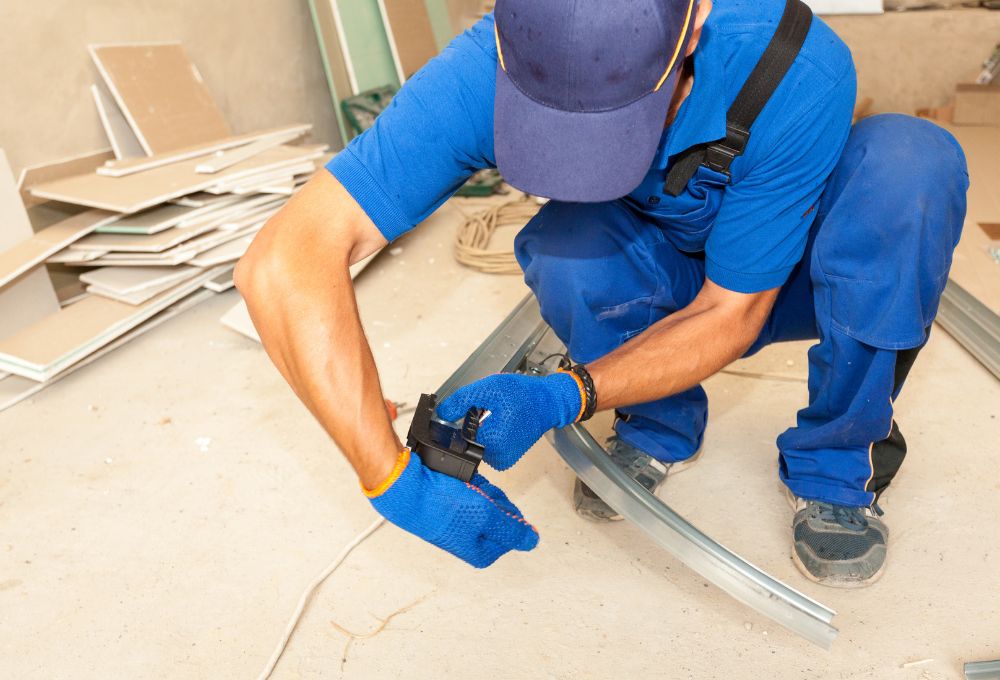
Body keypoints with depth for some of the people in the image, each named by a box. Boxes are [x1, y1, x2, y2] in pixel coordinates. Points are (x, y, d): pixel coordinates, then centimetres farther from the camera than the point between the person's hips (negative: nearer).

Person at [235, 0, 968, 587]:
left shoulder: (798, 72, -34)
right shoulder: (489, 69, -31)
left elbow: (733, 313, -25)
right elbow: (284, 262, -36)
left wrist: (558, 398, -37)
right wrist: (393, 478, -41)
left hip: (785, 277, 0)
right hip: (667, 283, 1)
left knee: (910, 161, -31)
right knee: (564, 249, -33)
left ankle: (837, 464, -11)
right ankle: (663, 426, -2)